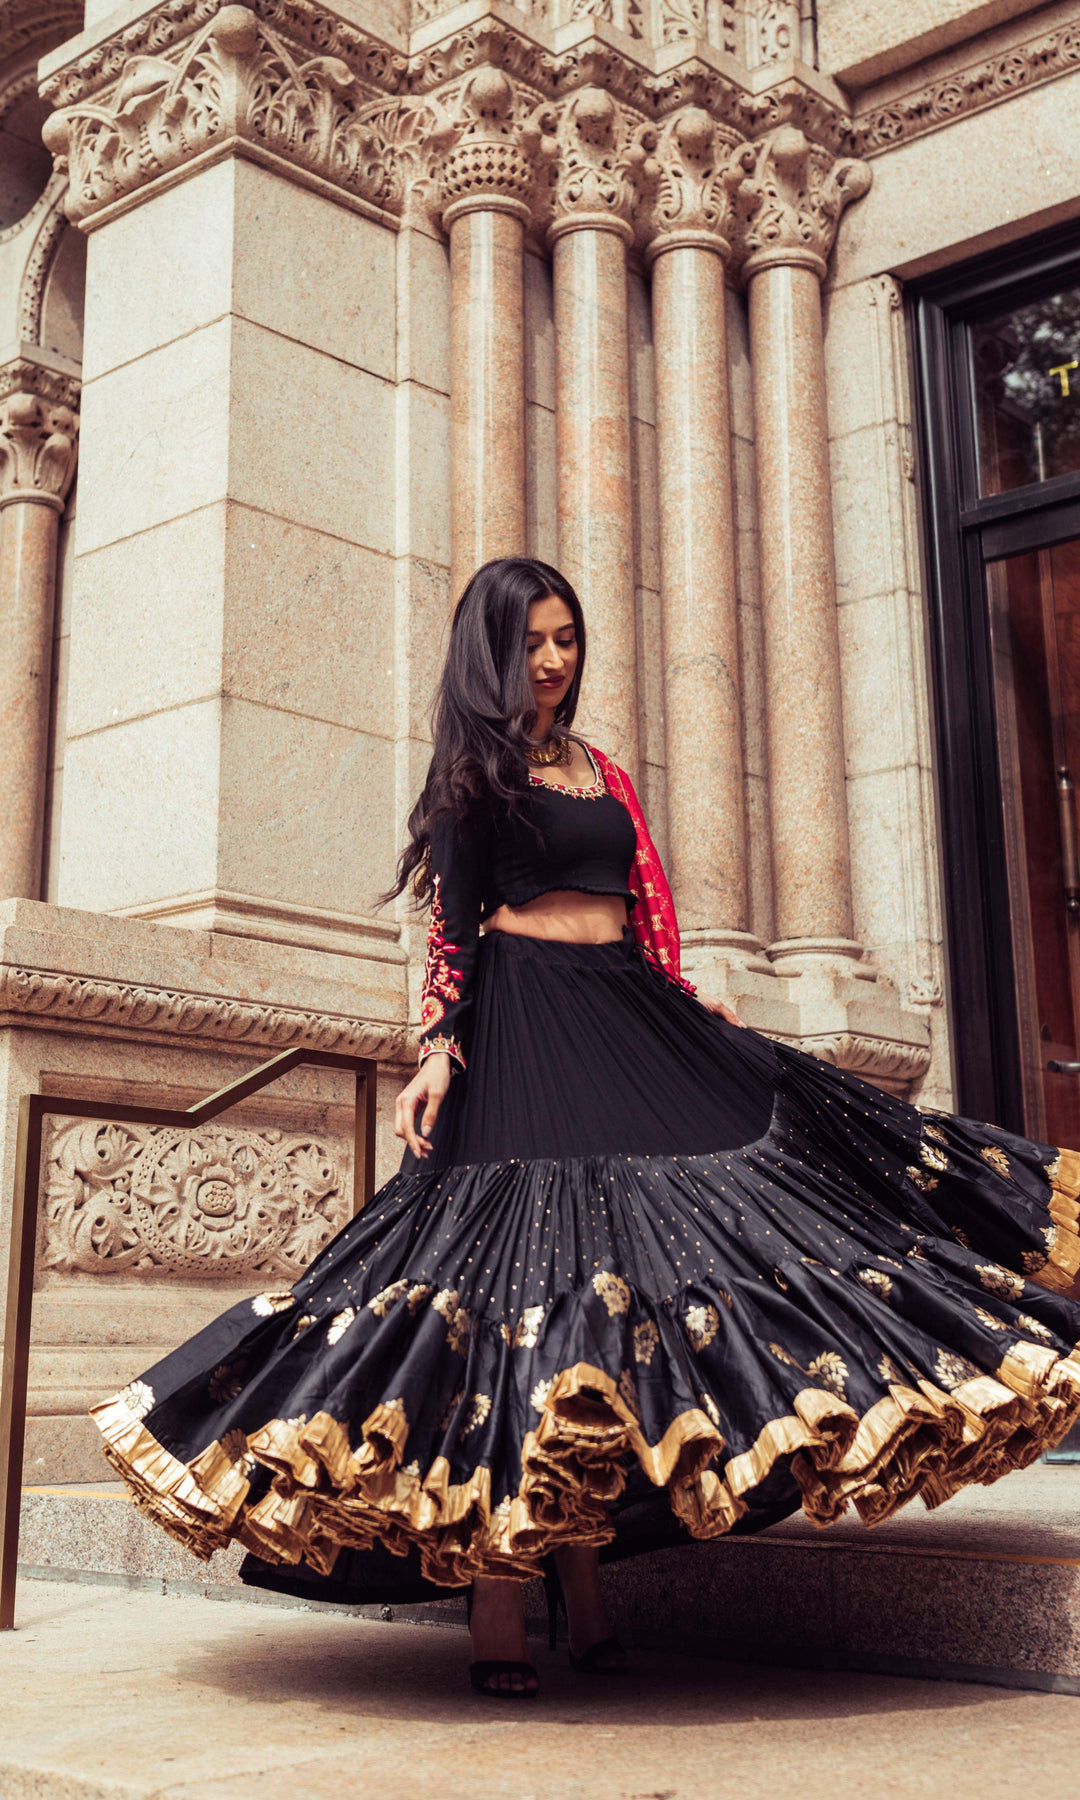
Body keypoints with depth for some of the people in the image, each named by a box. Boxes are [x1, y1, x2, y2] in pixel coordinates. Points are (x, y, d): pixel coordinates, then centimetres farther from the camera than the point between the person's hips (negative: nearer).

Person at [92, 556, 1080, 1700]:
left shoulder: (606, 776, 22)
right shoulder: (475, 769, 6)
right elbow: (452, 930, -1)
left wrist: (704, 1021, 11)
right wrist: (437, 1049, -14)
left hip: (634, 1026, 6)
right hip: (521, 1030, -6)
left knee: (603, 1292, 0)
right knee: (520, 1265, -12)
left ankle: (583, 1596, 5)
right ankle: (497, 1617, -10)